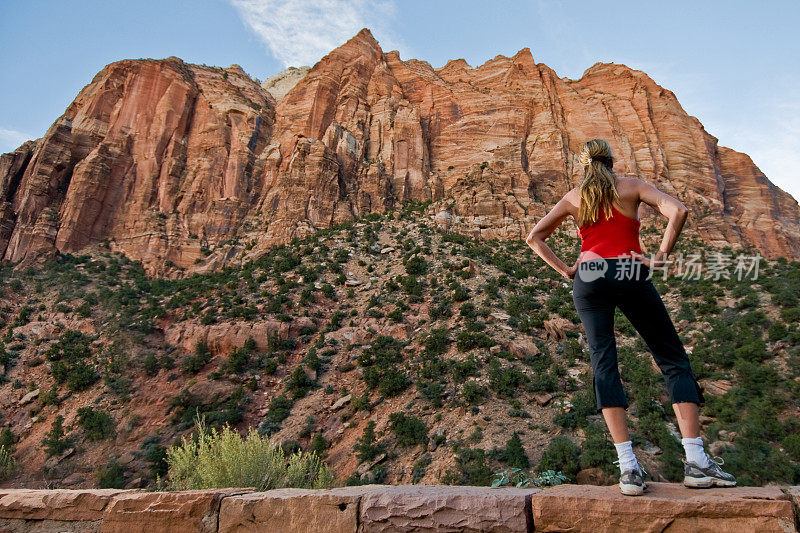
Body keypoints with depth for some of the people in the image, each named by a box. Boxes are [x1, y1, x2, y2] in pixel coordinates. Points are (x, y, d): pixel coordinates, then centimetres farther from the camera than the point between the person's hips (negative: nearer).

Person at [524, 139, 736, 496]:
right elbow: (678, 211, -6)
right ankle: (696, 460, -2)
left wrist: (565, 270, 8)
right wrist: (659, 258, -3)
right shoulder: (631, 187, 10)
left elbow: (534, 237, 11)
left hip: (588, 278, 2)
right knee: (673, 360, 6)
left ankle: (628, 467, -11)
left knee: (603, 363, -2)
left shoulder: (573, 198, 15)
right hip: (631, 276, -1)